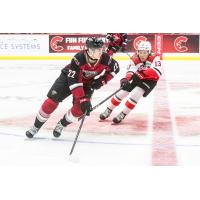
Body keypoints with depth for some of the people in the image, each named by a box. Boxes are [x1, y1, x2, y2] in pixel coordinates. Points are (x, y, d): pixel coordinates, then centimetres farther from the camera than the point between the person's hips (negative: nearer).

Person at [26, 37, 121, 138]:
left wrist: (102, 80, -16)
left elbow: (115, 68, -4)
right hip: (68, 77, -3)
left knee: (80, 108, -16)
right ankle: (36, 127, 5)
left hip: (88, 82, 3)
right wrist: (83, 100, -43)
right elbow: (73, 81, -38)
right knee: (52, 101, -12)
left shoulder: (105, 59, -27)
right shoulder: (78, 59, -38)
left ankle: (61, 125, 11)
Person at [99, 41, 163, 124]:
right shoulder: (135, 60, -17)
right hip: (137, 77, 3)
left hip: (149, 80, -3)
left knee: (135, 94, -23)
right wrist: (125, 79, -51)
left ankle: (122, 115, -9)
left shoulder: (154, 58, -25)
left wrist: (144, 73, -48)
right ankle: (108, 110, 19)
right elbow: (131, 71, -30)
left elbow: (158, 71, -40)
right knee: (122, 93, -1)